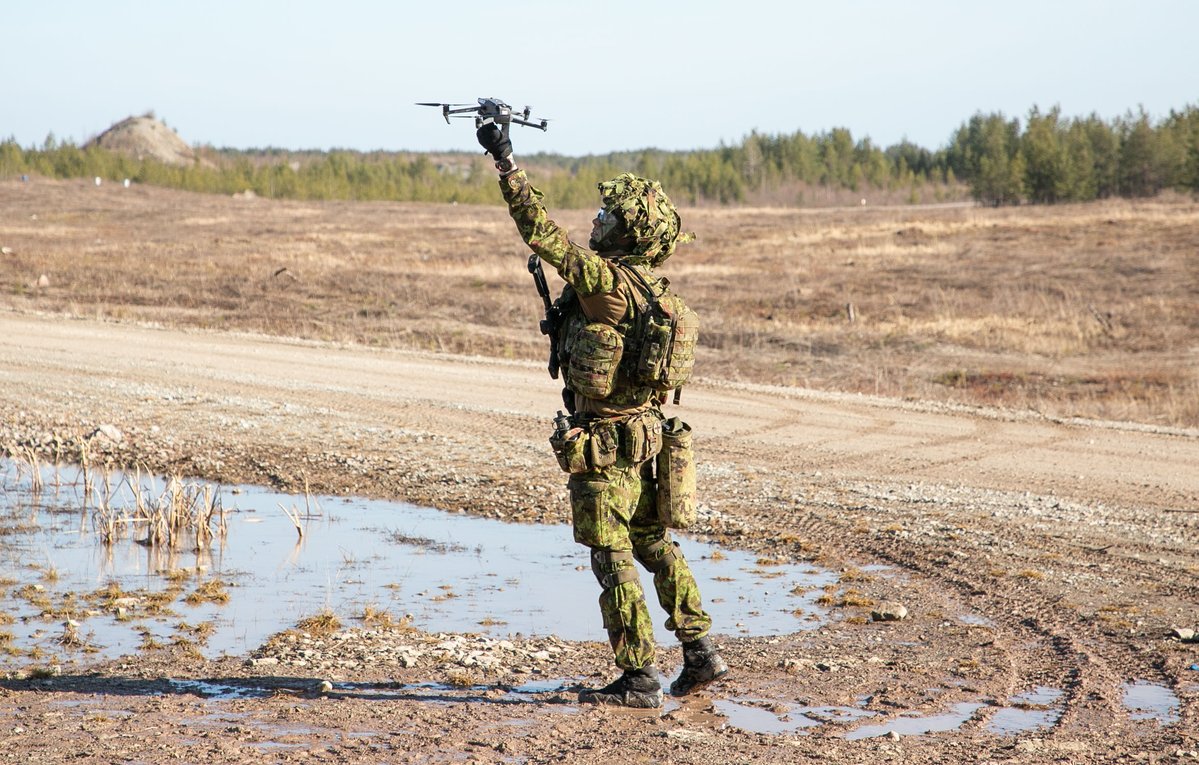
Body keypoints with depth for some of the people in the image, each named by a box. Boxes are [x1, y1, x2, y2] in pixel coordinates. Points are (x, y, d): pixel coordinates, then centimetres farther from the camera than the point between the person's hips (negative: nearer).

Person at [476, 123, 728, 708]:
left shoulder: (607, 281, -21)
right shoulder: (649, 283, 5)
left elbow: (542, 233, -24)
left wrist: (506, 162, -21)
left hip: (604, 441, -9)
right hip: (644, 434, 9)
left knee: (612, 559, -2)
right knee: (654, 544, 19)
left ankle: (638, 680, 1)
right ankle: (700, 653, 24)